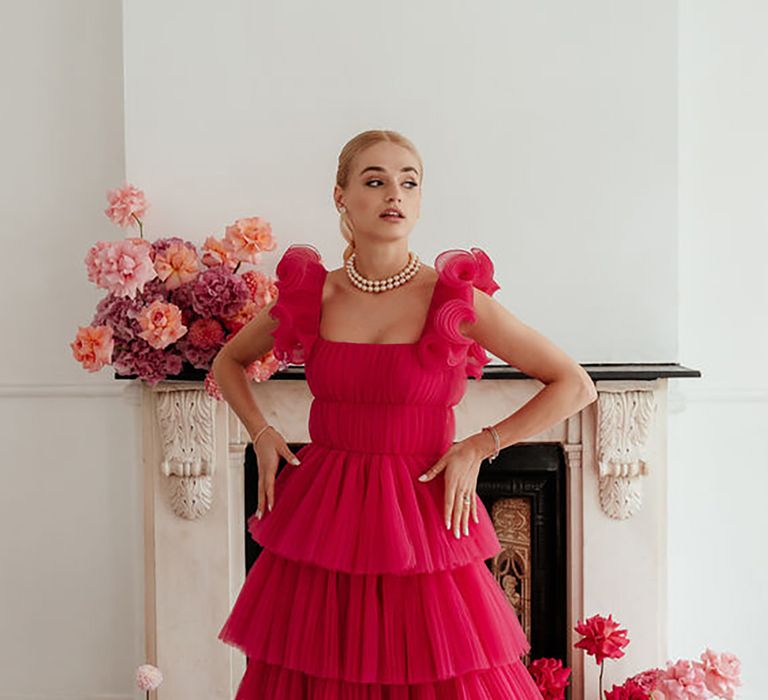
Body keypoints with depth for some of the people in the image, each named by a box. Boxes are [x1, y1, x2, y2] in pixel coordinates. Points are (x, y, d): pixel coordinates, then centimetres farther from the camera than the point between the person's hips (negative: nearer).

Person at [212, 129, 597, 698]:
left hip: (420, 522, -2)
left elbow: (575, 385, -3)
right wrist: (261, 434, 6)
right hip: (320, 518, 3)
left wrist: (480, 446, -7)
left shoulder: (457, 299, -7)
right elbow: (229, 362, 20)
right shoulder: (309, 296, 1)